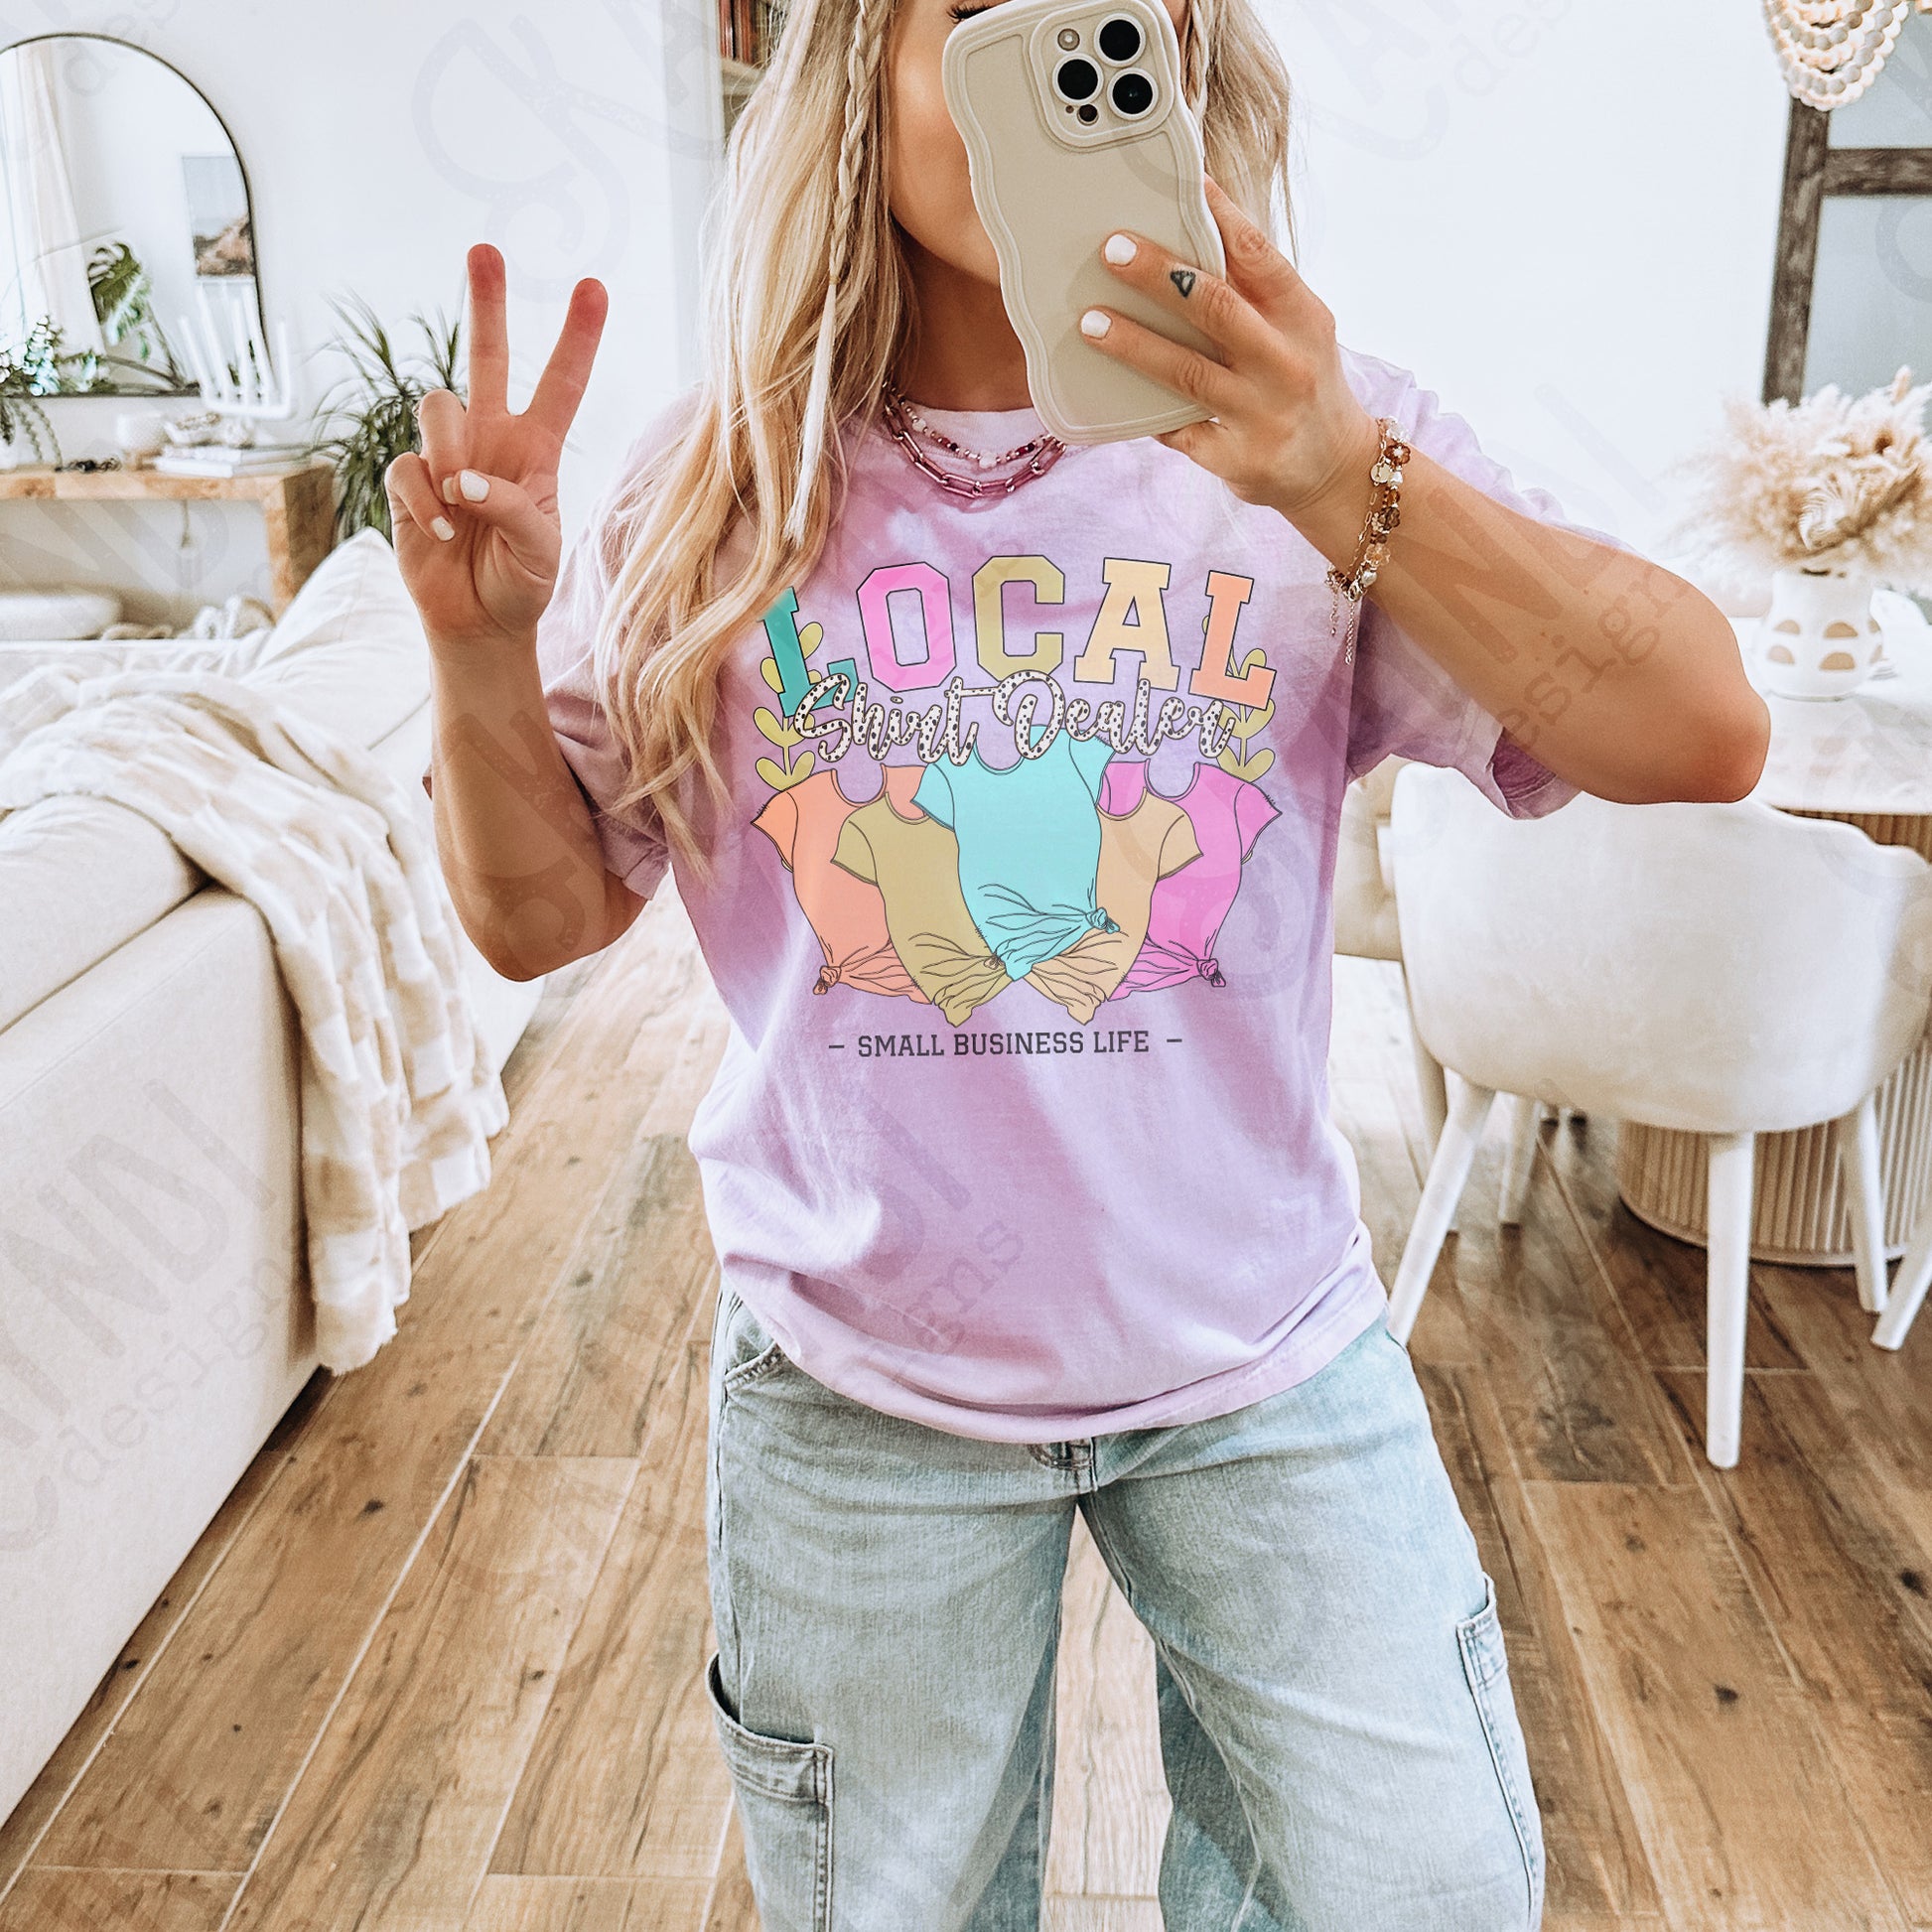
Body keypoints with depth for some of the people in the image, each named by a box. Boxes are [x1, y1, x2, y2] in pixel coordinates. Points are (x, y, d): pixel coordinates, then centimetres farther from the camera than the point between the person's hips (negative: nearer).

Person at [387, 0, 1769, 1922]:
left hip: (1265, 1344, 0)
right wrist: (481, 649, -20)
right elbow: (543, 915, -2)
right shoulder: (717, 488, -6)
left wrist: (1349, 490, -32)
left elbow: (1703, 736, -19)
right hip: (859, 1379, 1)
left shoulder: (1322, 433, -9)